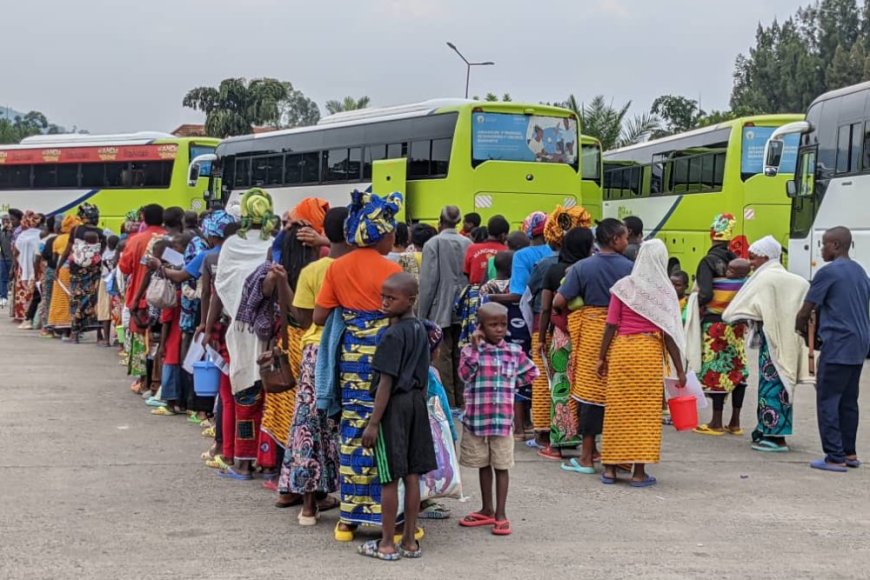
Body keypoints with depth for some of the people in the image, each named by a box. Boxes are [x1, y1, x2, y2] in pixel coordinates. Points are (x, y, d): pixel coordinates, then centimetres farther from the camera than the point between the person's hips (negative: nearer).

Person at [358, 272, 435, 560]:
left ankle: (387, 544, 8)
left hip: (394, 406, -8)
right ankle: (409, 541, 17)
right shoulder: (421, 330, 7)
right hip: (417, 403, 8)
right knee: (411, 475, 11)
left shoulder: (393, 335, -17)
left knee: (390, 478, 0)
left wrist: (373, 422, -15)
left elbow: (387, 382, -18)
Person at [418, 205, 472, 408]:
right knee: (460, 356, 11)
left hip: (439, 310, -4)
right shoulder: (468, 244, 1)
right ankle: (461, 400, 15)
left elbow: (428, 281, -11)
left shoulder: (433, 244, -10)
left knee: (443, 357, 1)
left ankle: (447, 401, 0)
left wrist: (422, 314, -4)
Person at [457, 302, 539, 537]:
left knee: (501, 466, 3)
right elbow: (465, 374, -18)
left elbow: (531, 372, 15)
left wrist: (512, 384, 5)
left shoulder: (514, 352, 2)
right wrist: (474, 348, -21)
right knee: (483, 465, 13)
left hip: (503, 418, 0)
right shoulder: (471, 350, -3)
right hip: (476, 417, 0)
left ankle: (501, 514, 8)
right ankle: (487, 510, 26)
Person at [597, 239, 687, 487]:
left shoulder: (622, 287, 1)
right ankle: (639, 471, 5)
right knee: (645, 411, 4)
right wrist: (680, 370, 1)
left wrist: (602, 357, 9)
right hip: (649, 352, -2)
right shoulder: (663, 291, -4)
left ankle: (610, 468, 14)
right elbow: (669, 334, -5)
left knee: (617, 409, 9)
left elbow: (611, 325, 0)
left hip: (620, 349, 2)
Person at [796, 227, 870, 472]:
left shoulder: (828, 272, -10)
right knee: (848, 401, 16)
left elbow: (805, 311, -9)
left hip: (837, 346, -8)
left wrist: (800, 327, 12)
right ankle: (849, 453, 20)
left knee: (827, 401, -4)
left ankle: (835, 457, -7)